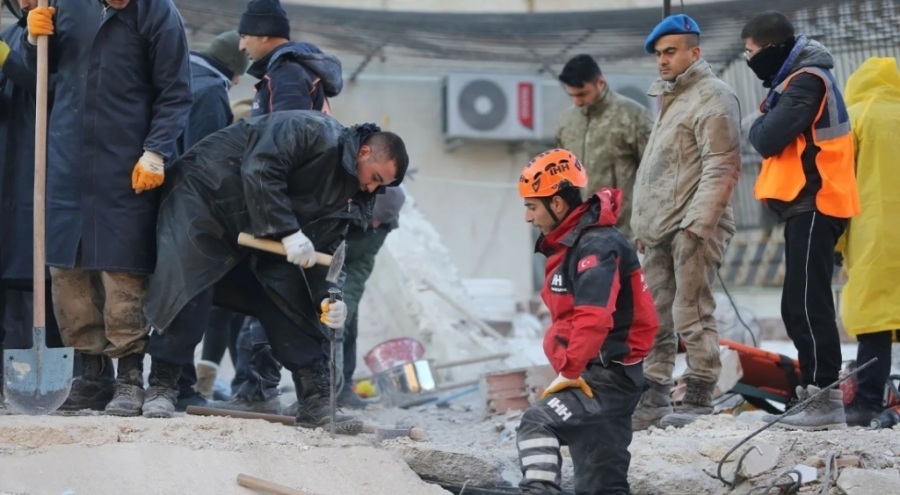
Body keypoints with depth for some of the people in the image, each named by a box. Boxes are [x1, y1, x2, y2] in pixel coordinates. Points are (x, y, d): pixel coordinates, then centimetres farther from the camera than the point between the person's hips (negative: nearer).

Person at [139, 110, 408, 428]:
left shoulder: (344, 195, 5)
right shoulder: (314, 133, -21)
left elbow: (321, 253, 3)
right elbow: (259, 170, -32)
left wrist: (326, 299, -15)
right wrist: (287, 232, -33)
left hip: (255, 236, 9)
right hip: (204, 195, -8)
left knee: (291, 297, 2)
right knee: (185, 287, -19)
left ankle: (315, 401, 4)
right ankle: (162, 387, -6)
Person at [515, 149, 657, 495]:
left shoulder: (597, 246, -17)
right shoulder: (569, 245, 14)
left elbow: (594, 319, -29)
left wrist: (569, 371, -25)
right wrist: (570, 371, 15)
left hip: (607, 377, -10)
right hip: (593, 376, 10)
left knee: (537, 423, -29)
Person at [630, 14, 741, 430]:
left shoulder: (712, 98, -7)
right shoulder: (670, 99, 23)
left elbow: (721, 169, -15)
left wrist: (697, 223, -20)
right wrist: (642, 224, 23)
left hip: (691, 227, -10)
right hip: (658, 230, 10)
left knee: (692, 316, -10)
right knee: (653, 318, 9)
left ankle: (698, 401, -7)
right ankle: (654, 399, 14)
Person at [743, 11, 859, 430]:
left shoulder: (806, 81, -14)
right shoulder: (798, 80, 18)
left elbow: (768, 139, -20)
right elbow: (773, 137, 16)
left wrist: (760, 125, -1)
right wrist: (768, 127, -4)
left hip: (813, 207, -10)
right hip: (806, 206, 10)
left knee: (807, 305, -11)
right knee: (799, 307, 12)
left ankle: (825, 400, -13)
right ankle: (815, 394, 16)